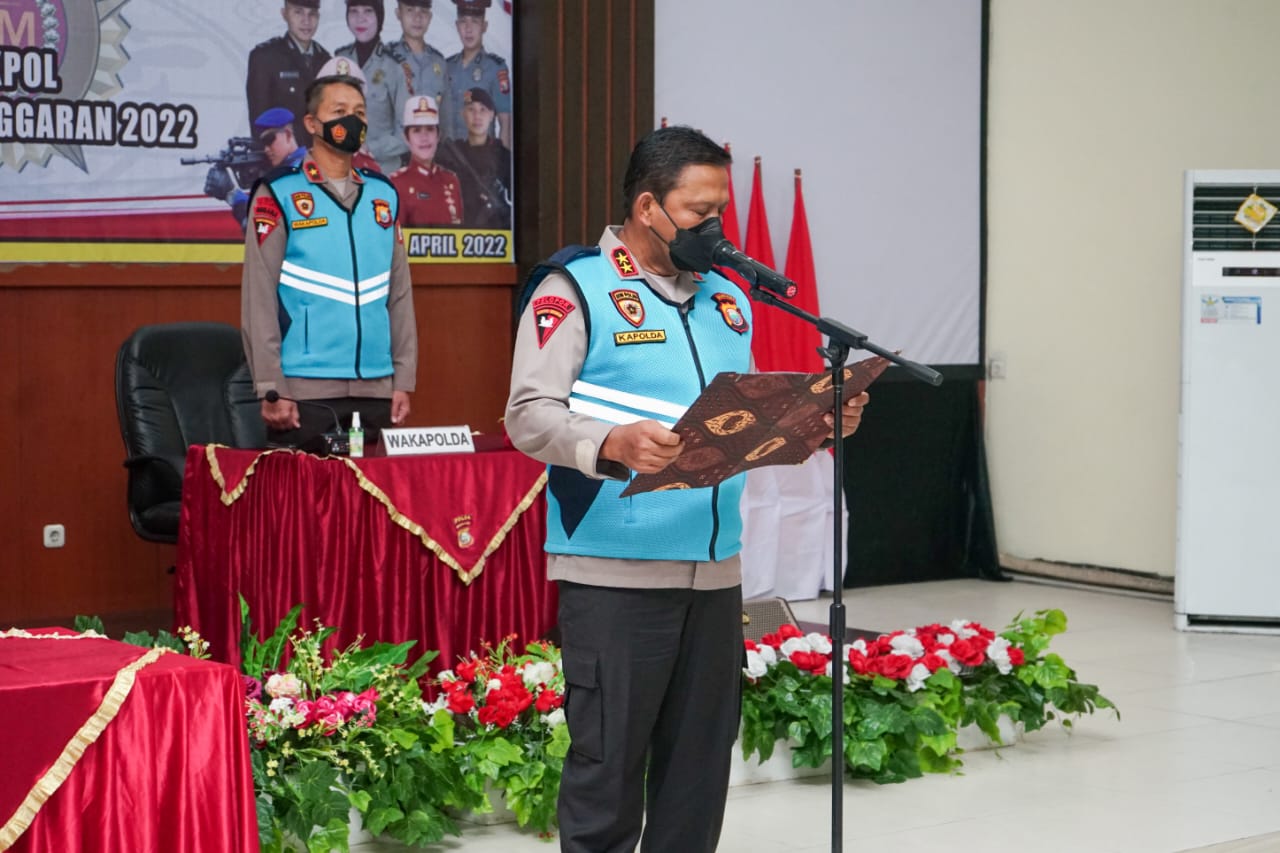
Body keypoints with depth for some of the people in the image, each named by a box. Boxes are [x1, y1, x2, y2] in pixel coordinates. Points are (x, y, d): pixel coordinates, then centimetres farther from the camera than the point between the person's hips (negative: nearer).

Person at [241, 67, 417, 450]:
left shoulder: (384, 195, 13)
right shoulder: (278, 194, 0)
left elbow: (400, 294, 13)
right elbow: (259, 299, -5)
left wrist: (403, 380, 7)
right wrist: (270, 390, -10)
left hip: (376, 391, 4)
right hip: (303, 390, -4)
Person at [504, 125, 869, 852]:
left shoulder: (726, 299, 16)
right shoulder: (574, 288, -5)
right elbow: (531, 413, -14)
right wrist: (615, 444, -32)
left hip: (715, 571, 7)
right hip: (616, 573, -6)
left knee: (701, 760, 11)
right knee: (608, 762, -2)